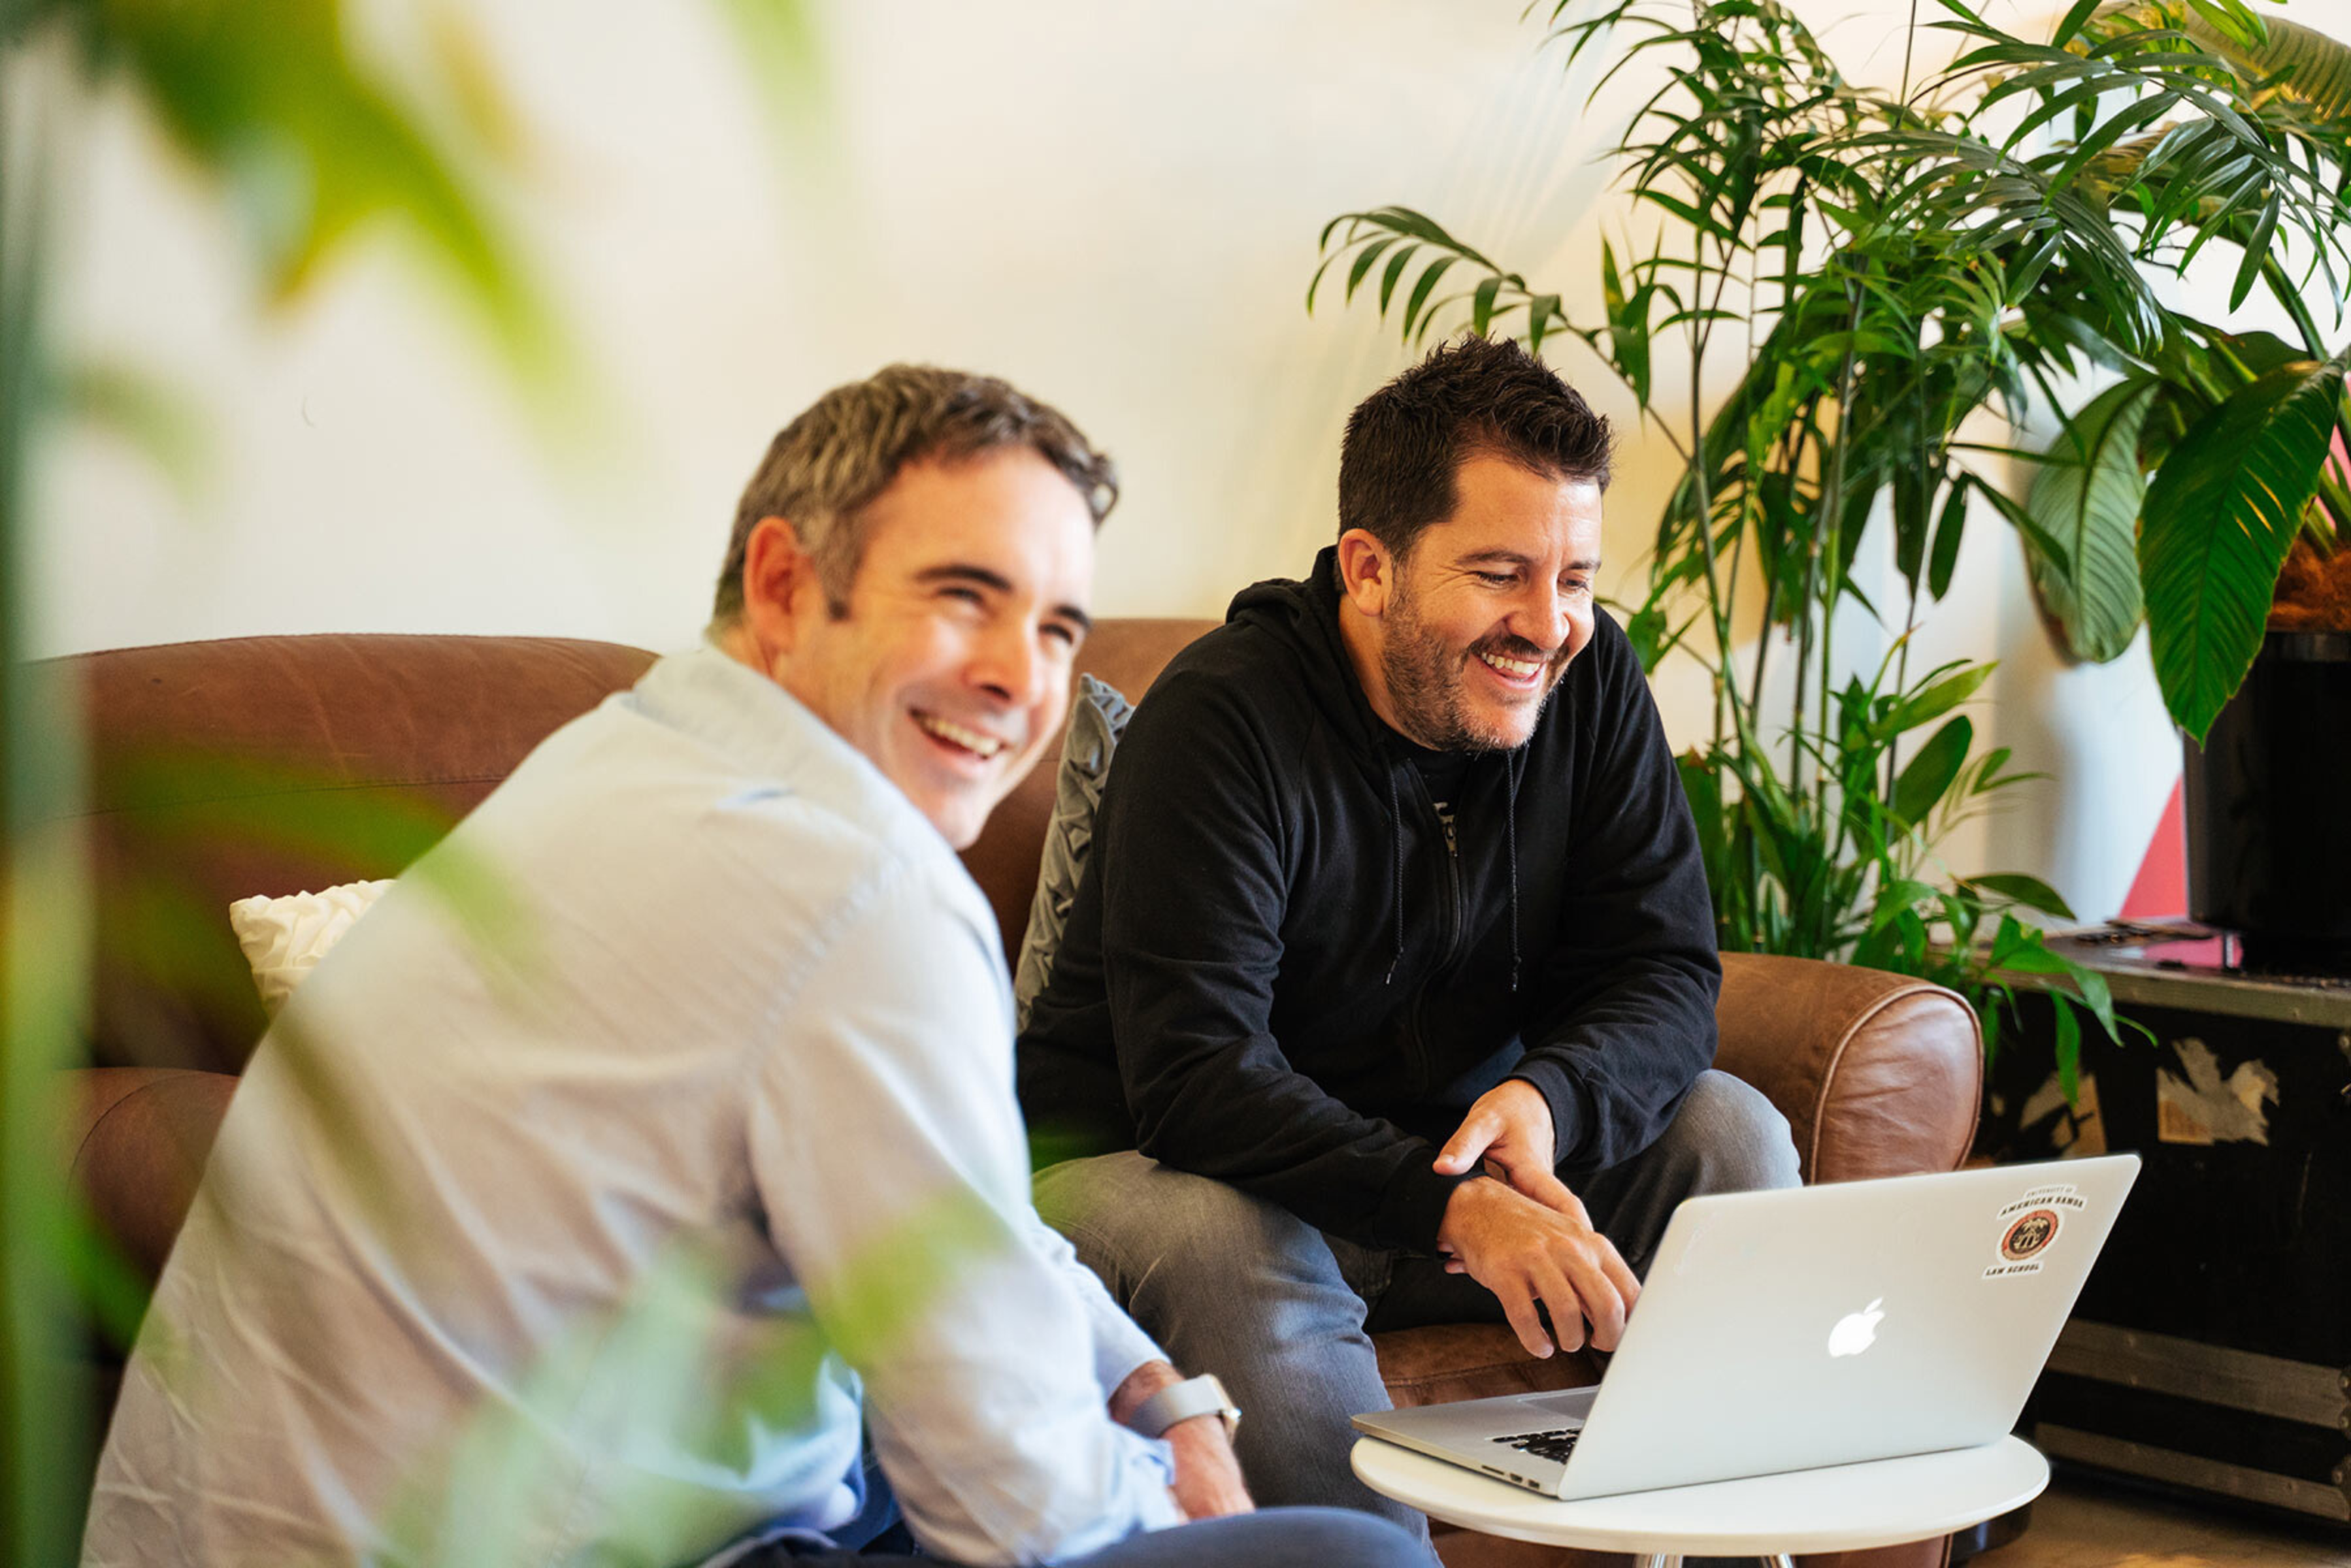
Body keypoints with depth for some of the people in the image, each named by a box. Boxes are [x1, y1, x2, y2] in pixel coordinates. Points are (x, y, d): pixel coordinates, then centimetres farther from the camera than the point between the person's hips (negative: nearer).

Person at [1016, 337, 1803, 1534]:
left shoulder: (1589, 682, -5)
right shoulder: (1222, 717, -23)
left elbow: (1669, 973, -6)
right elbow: (1193, 1075, -31)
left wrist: (1546, 1097, -29)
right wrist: (1452, 1208, -44)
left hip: (1452, 1147, 5)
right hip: (1161, 1163, -5)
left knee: (1731, 1137, -13)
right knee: (1234, 1249, -37)